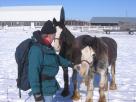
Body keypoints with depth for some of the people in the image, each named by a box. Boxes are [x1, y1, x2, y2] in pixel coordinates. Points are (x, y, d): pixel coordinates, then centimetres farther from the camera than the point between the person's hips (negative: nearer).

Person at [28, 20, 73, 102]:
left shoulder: (47, 47, 5)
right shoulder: (37, 50, -25)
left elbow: (56, 58, 25)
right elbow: (33, 73, -28)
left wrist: (69, 63, 38)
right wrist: (37, 94, -29)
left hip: (49, 85, 10)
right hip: (44, 88, -10)